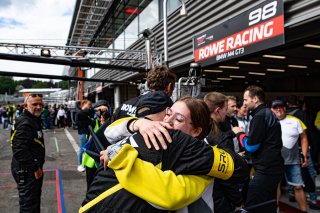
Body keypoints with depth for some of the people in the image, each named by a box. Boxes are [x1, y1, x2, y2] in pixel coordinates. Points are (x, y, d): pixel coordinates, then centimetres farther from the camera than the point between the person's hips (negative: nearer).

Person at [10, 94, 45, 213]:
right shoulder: (24, 123, -21)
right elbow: (20, 151, -29)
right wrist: (35, 168, -21)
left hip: (33, 169, 10)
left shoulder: (34, 120, 11)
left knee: (35, 198, 24)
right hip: (26, 171, -10)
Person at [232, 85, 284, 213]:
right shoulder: (268, 113, 16)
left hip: (266, 169, -11)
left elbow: (251, 146, -17)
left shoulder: (259, 116, -16)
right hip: (273, 167, 11)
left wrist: (239, 133, -1)